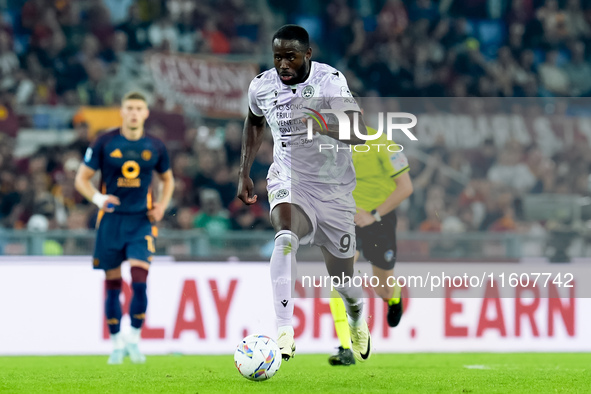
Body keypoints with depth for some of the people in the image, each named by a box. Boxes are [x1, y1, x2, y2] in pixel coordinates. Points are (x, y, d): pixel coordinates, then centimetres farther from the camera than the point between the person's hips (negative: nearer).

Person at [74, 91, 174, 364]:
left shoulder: (155, 147, 4)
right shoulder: (105, 143, -2)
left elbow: (167, 179, 20)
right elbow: (82, 178, 1)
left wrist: (162, 205, 2)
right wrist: (98, 198, -18)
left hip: (141, 221, 0)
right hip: (112, 219, 0)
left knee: (139, 282, -13)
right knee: (112, 284, 3)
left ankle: (134, 339, 3)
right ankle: (117, 344, 16)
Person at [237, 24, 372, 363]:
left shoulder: (330, 81, -15)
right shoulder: (262, 87, -2)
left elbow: (360, 133, -24)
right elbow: (254, 123, 21)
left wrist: (327, 128, -44)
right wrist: (244, 173, 16)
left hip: (334, 190, -1)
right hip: (290, 182, 1)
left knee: (342, 279, 7)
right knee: (286, 236, -34)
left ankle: (357, 311, 46)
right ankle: (285, 333, -41)